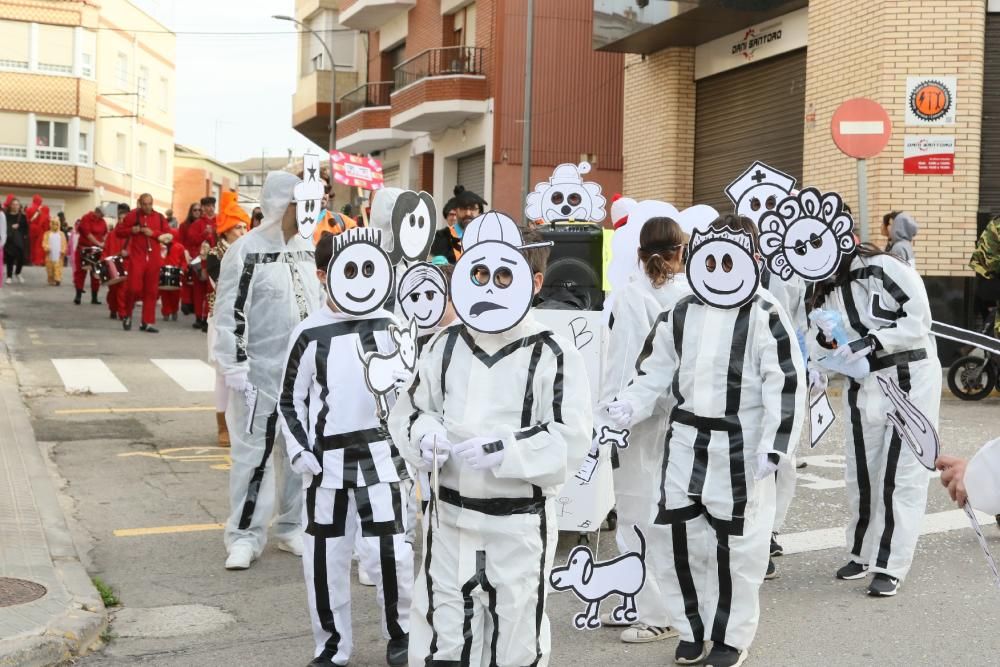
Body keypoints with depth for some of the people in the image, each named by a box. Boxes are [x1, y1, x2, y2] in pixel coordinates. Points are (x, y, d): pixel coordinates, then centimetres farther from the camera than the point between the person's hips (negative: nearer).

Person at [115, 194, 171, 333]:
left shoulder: (159, 217, 8)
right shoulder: (132, 215, 1)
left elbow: (169, 235, 5)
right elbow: (118, 231, 4)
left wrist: (154, 233, -10)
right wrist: (131, 230, -13)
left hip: (153, 259, 3)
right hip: (136, 258, -3)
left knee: (151, 291, 3)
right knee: (134, 288, -10)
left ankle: (147, 322, 10)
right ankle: (126, 314, 16)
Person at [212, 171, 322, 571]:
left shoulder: (306, 249, 10)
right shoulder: (247, 252, -12)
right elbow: (231, 315, -14)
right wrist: (236, 369, -18)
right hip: (261, 373, -7)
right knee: (253, 452, 0)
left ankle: (292, 527, 26)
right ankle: (245, 535, 10)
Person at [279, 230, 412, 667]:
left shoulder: (388, 326, 1)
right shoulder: (309, 333, -1)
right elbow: (291, 400, 4)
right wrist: (298, 450, -5)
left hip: (380, 453, 0)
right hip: (327, 458, 1)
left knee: (388, 551, -6)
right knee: (324, 556, 6)